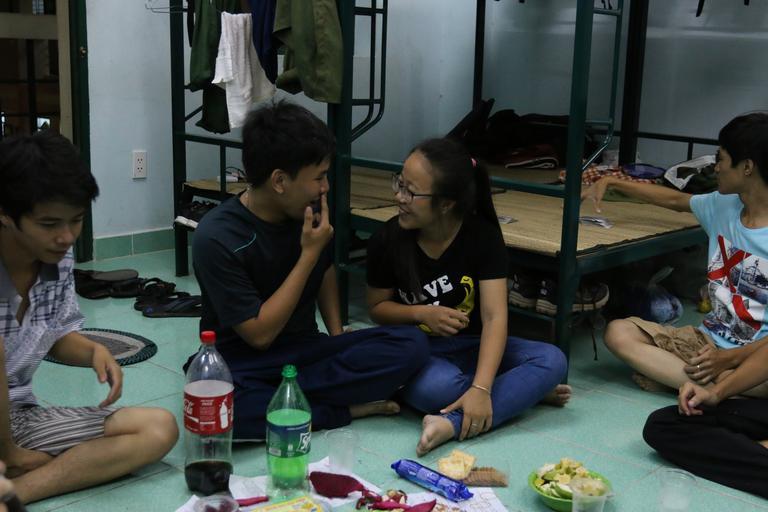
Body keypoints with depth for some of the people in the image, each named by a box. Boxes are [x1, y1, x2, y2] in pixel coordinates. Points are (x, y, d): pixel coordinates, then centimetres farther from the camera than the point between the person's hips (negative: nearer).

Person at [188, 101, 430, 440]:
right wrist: (309, 254, -19)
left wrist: (338, 339, 5)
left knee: (411, 344, -20)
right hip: (243, 360, -4)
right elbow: (259, 335, -18)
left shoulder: (310, 210, -3)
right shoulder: (217, 237, -20)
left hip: (305, 349, 5)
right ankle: (345, 409, -21)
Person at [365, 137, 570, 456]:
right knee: (435, 387, -37)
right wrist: (423, 313, -18)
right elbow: (377, 306, 4)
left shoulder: (482, 236, -13)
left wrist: (481, 388, -35)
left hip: (470, 346, 2)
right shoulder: (388, 240, -10)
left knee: (552, 360, -22)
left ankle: (453, 424, -30)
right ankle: (523, 391, -12)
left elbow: (494, 315, -21)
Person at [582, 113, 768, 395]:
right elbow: (674, 199, 25)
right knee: (618, 332, -16)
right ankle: (725, 387, -24)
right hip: (709, 339, 7)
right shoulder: (722, 206, 5)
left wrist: (729, 358, -23)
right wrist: (610, 182, 27)